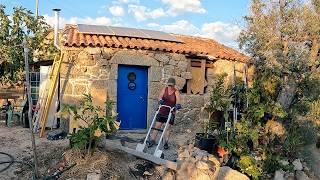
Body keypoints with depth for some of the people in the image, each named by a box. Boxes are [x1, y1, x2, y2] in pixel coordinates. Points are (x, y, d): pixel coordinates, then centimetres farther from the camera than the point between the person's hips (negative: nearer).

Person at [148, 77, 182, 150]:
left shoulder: (176, 92, -7)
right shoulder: (164, 89, -1)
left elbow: (178, 99, -24)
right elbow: (160, 96, -16)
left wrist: (178, 104, -47)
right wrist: (160, 100, -39)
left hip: (170, 113, -1)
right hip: (162, 111, 2)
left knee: (168, 128, 2)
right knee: (157, 126, 5)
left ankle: (166, 143, 13)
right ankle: (152, 140, 15)